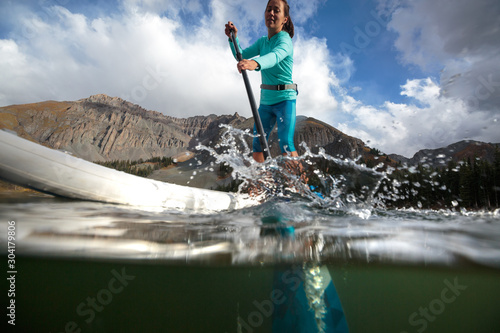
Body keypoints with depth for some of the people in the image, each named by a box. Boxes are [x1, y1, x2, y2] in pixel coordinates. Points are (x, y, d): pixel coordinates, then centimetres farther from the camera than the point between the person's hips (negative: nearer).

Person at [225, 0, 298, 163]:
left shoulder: (285, 41, -11)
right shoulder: (262, 42, 12)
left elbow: (276, 55, -34)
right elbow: (242, 56, 17)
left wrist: (256, 63, -55)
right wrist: (233, 38, 0)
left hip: (285, 99, -7)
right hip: (265, 100, 7)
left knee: (286, 144, -20)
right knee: (257, 144, 3)